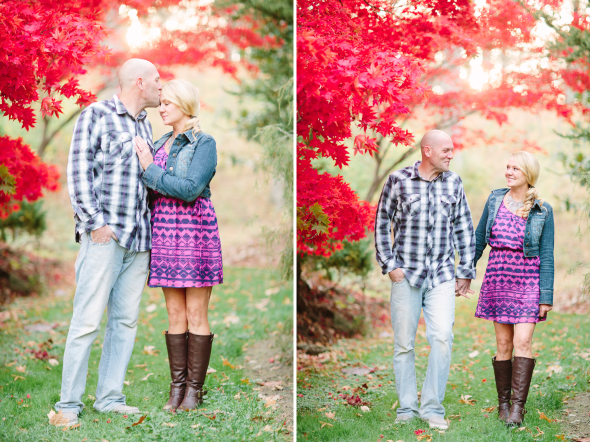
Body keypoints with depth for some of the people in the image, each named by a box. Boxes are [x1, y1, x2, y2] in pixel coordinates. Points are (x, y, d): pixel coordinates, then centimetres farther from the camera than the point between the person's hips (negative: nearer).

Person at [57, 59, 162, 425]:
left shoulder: (145, 125, 19)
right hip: (105, 236, -7)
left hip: (139, 239, 7)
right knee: (88, 320, -8)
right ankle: (69, 403, -2)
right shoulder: (96, 116, -1)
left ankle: (110, 398, 12)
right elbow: (78, 172, -7)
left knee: (126, 320, 6)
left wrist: (152, 233, 16)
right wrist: (95, 223, -13)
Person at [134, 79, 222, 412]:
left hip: (194, 232, -6)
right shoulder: (161, 144, 15)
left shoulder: (204, 143, -5)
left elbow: (190, 189, -18)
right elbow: (151, 193, 17)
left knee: (196, 315, -1)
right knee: (175, 314, 8)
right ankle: (177, 385, 13)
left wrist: (150, 170, -13)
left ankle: (195, 388, 6)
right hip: (165, 234, 6)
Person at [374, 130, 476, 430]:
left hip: (442, 276, 2)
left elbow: (464, 230, 13)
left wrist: (466, 273, 11)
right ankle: (406, 408, 15)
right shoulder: (398, 180, -1)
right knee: (404, 344, 3)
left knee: (442, 338, -12)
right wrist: (389, 265, -3)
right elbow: (382, 224, 3)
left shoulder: (453, 183, 8)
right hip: (406, 274, -2)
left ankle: (432, 408, 0)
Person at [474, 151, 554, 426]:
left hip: (528, 280, -2)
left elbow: (546, 256, -2)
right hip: (498, 277, 3)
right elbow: (479, 239, 13)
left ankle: (518, 406, -9)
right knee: (503, 344, 4)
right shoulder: (495, 199, 5)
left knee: (522, 341, -12)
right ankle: (503, 403, 14)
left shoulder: (542, 211, -2)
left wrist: (546, 297, -6)